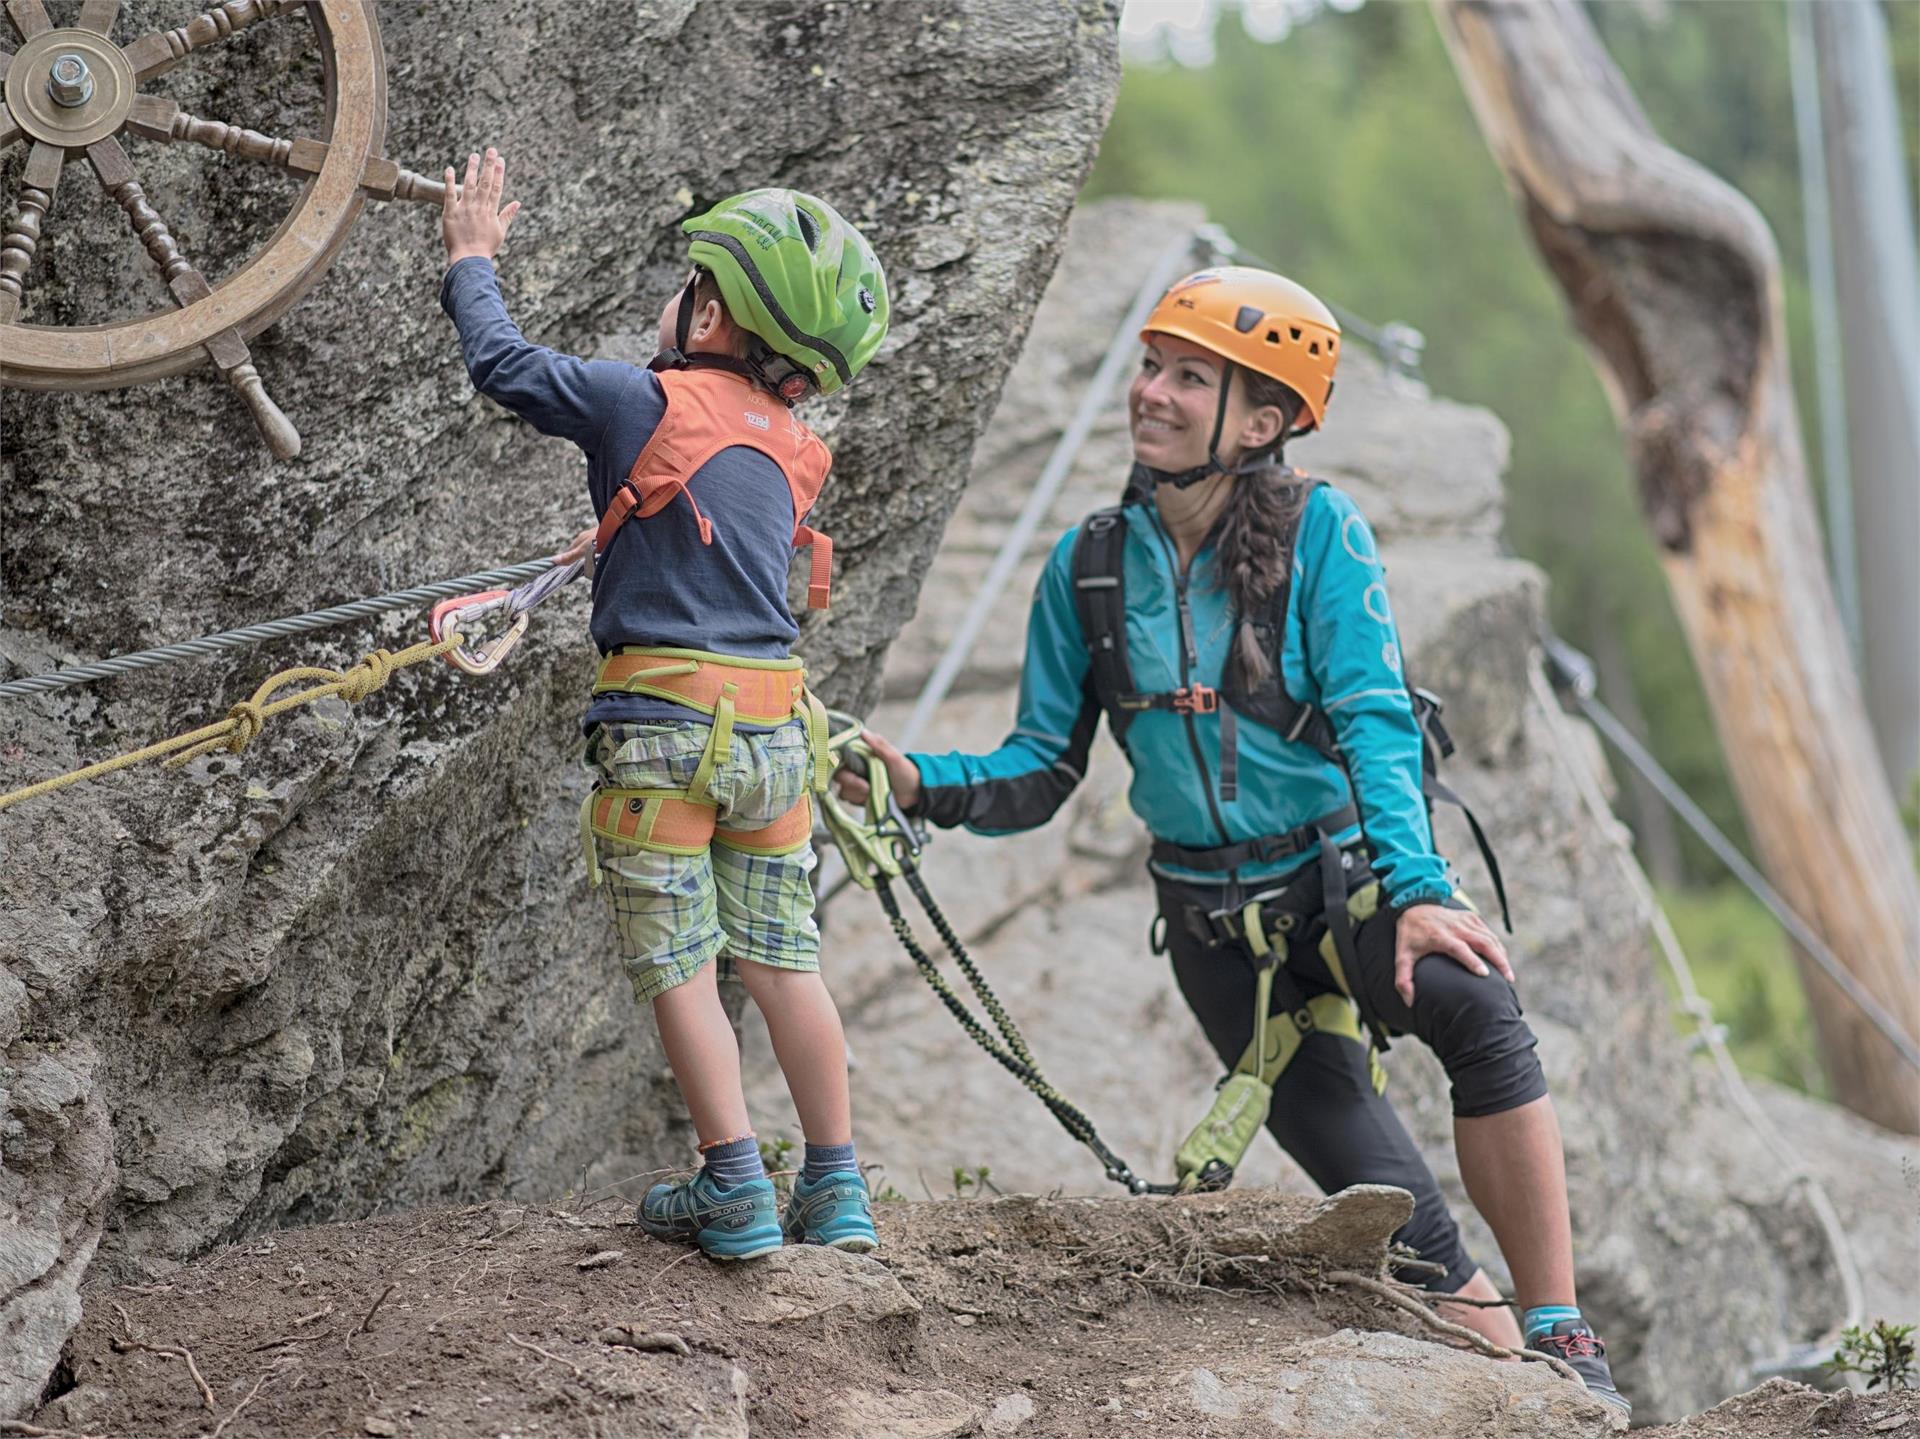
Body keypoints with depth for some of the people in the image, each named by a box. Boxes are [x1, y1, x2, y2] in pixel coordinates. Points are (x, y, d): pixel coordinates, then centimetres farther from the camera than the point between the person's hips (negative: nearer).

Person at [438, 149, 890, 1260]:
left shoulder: (648, 404, -7)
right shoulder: (789, 448, 11)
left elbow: (504, 364, 2)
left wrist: (473, 260, 17)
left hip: (665, 721, -6)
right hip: (776, 724, 6)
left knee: (679, 968, 2)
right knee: (785, 962, 12)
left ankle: (736, 1195, 0)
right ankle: (837, 1190, 14)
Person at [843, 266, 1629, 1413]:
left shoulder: (1319, 531, -9)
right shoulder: (1090, 567, 1)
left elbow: (1376, 723, -18)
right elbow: (1042, 773, 4)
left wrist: (1416, 889, -33)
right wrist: (925, 786, -16)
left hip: (1353, 874, -2)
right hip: (1218, 923, 3)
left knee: (1476, 1009, -35)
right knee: (1398, 1211, -11)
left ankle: (1562, 1338, -30)